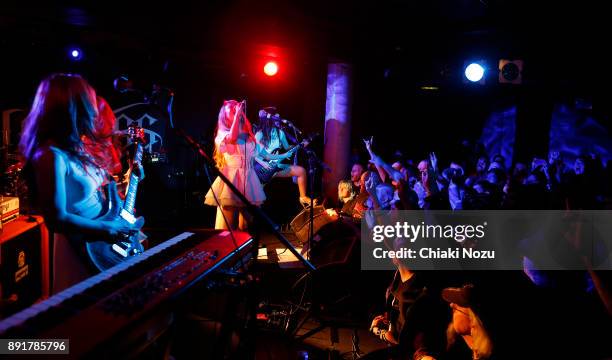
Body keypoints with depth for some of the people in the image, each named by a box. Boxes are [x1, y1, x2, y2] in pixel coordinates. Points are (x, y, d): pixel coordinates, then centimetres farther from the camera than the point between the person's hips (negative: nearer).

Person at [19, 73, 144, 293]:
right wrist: (112, 228, -20)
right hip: (82, 249, -9)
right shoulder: (51, 156, -21)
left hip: (104, 245, 9)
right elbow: (57, 220, -25)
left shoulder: (76, 148, 6)